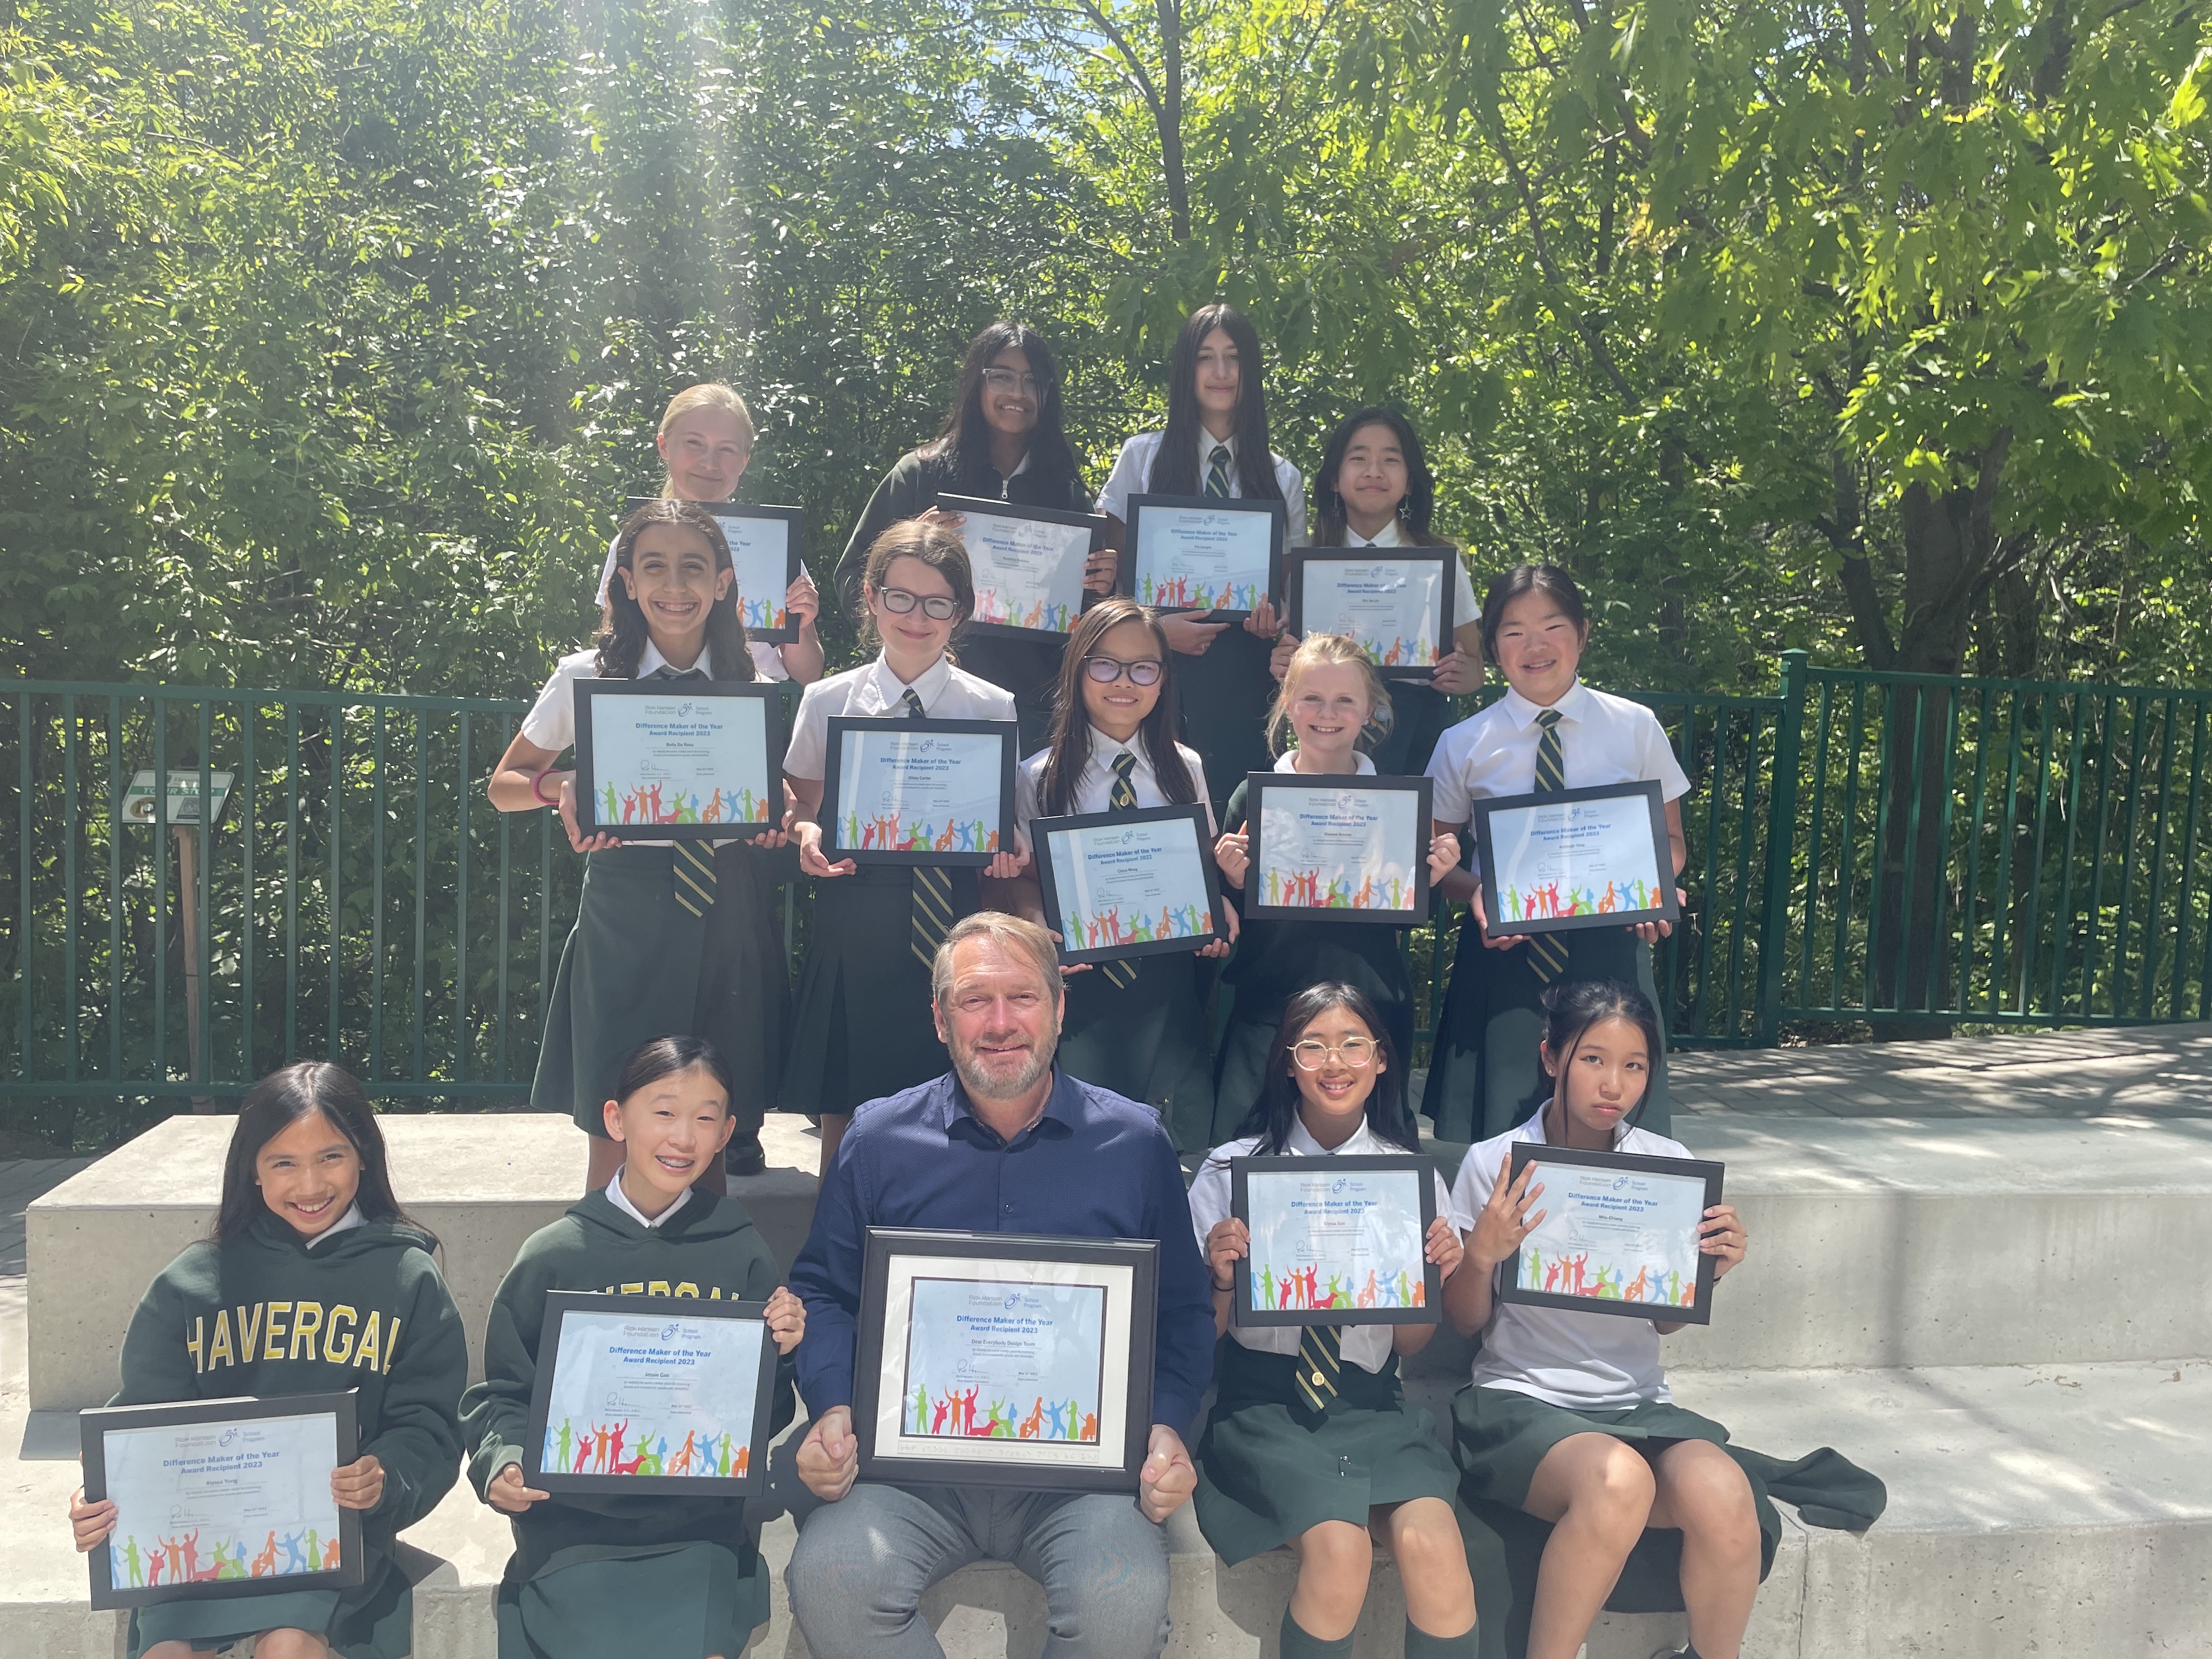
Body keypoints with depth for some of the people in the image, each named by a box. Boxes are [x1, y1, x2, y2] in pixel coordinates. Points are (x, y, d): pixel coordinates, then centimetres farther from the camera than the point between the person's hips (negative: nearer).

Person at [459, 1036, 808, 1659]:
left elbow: (764, 1420, 11)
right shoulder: (554, 1256, 3)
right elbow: (502, 1394, 8)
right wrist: (502, 1462, -10)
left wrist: (778, 1353, -8)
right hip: (573, 1528, -1)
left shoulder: (741, 1254, 6)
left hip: (701, 1529, 1)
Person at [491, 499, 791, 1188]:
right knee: (617, 1137, 1)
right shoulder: (587, 677, 0)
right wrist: (558, 785, -13)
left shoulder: (751, 679, 5)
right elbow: (504, 785, 9)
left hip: (727, 913, 2)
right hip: (627, 914, -2)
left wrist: (777, 814, -5)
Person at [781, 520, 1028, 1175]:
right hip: (854, 928, 1)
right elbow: (800, 806, 10)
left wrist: (1011, 852, -14)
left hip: (952, 925, 0)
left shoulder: (993, 709, 3)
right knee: (842, 1111, 5)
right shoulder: (828, 703, 5)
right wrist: (807, 835, -12)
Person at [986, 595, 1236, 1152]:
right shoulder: (1040, 777, -1)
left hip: (1168, 982, 2)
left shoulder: (1185, 770, 6)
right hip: (1081, 977, -2)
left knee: (1180, 1137, 6)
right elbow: (1022, 879, 0)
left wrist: (1218, 913, -9)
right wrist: (1042, 933, -20)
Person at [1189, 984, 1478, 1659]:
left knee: (1431, 1544, -27)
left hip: (1372, 1405, 2)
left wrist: (1436, 1273, -10)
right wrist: (1221, 1276, -17)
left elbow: (1411, 1344, 10)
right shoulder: (1231, 1171, 0)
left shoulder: (1413, 1175, 5)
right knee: (1339, 1546, -28)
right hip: (1265, 1403, -2)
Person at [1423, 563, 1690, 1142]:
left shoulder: (1636, 728, 2)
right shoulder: (1464, 745, 1)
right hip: (1504, 950, 0)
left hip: (1609, 949, 0)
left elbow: (1670, 840, 10)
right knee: (1499, 1132, 3)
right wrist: (1476, 893, -14)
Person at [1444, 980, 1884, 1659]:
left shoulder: (1668, 1164, 3)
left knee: (1723, 1498, -29)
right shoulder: (1493, 1165, -5)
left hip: (1638, 1400, 3)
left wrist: (1712, 1270, -7)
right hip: (1524, 1399, -3)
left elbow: (1664, 1322, 13)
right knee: (1618, 1479, -36)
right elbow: (1466, 1322, 2)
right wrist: (1482, 1255, -18)